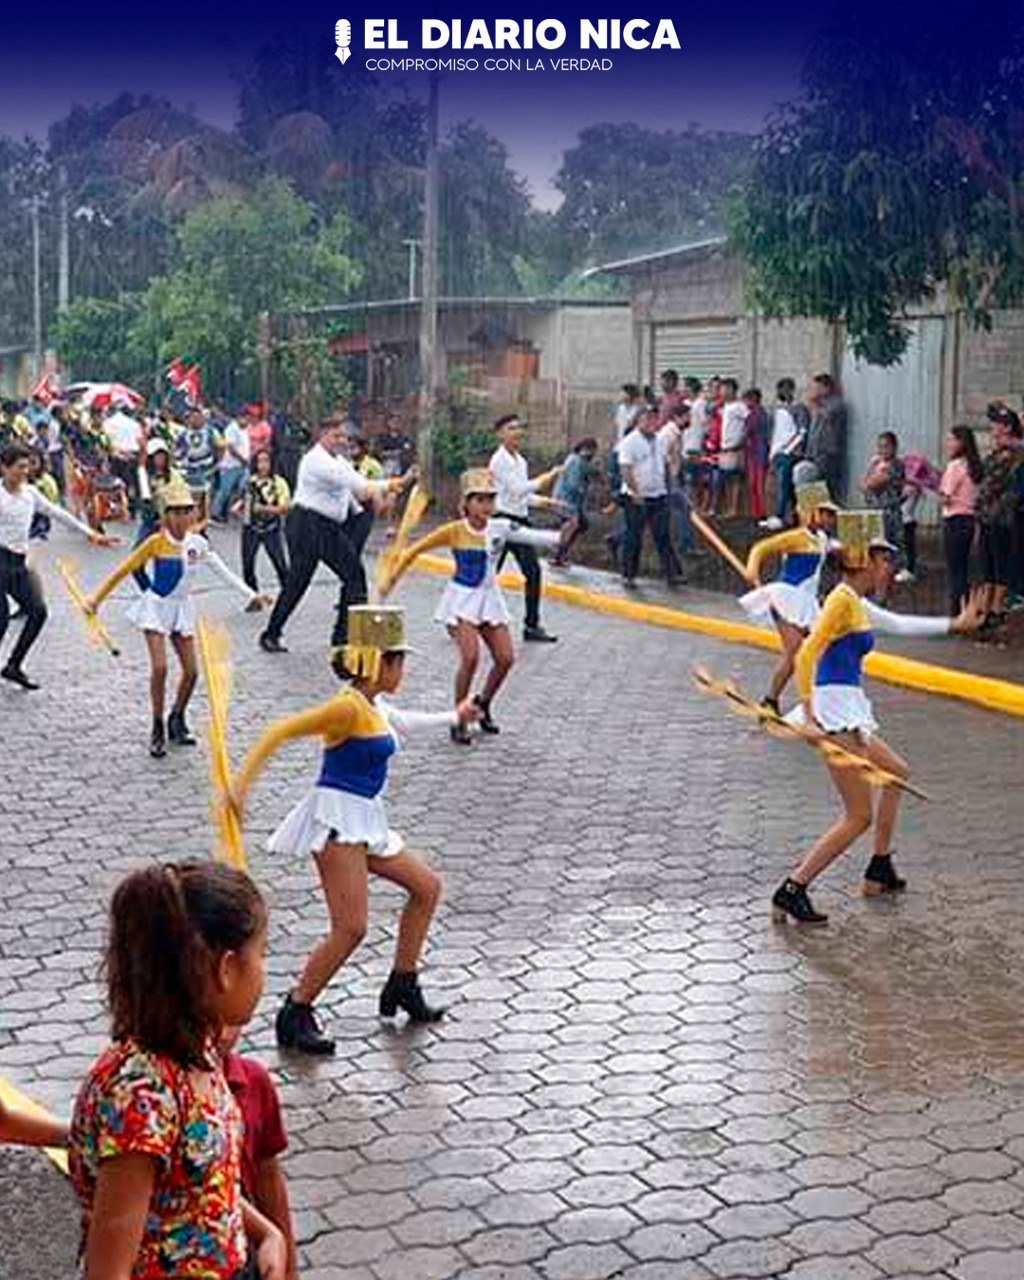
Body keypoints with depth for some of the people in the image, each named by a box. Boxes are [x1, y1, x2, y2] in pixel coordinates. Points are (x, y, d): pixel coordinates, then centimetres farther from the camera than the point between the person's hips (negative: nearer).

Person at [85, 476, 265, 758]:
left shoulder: (197, 543, -3)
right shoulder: (156, 542, -13)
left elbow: (223, 572, 0)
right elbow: (125, 569, -11)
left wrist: (250, 595, -6)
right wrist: (97, 597, -14)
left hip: (182, 608, 4)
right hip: (156, 607, -4)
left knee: (191, 671, 2)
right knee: (159, 668, -14)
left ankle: (177, 721, 25)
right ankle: (158, 729, 0)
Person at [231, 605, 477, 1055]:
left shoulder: (373, 707, 12)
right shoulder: (348, 706, -16)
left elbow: (402, 722, 36)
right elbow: (279, 732, -19)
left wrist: (453, 717, 50)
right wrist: (241, 785, -25)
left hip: (364, 823, 10)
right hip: (338, 819, -10)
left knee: (427, 887, 17)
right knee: (351, 926, -15)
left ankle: (402, 986, 27)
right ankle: (295, 1014, -5)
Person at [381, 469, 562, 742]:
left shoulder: (500, 528, -5)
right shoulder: (455, 531, -11)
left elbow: (532, 536, -17)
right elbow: (415, 550, -3)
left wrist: (560, 537, -34)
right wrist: (392, 579, -3)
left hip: (490, 599, 4)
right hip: (462, 598, -4)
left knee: (505, 658, -1)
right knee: (471, 656, -20)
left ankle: (482, 704, 27)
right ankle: (458, 722, -4)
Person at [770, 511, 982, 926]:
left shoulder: (857, 603, 16)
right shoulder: (842, 599, -13)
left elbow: (900, 624, 33)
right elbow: (806, 655, -22)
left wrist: (954, 624, 41)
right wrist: (810, 715, -27)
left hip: (849, 712, 10)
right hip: (834, 709, -10)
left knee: (896, 773, 28)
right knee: (859, 817, -8)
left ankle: (880, 871, 34)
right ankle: (793, 889, -10)